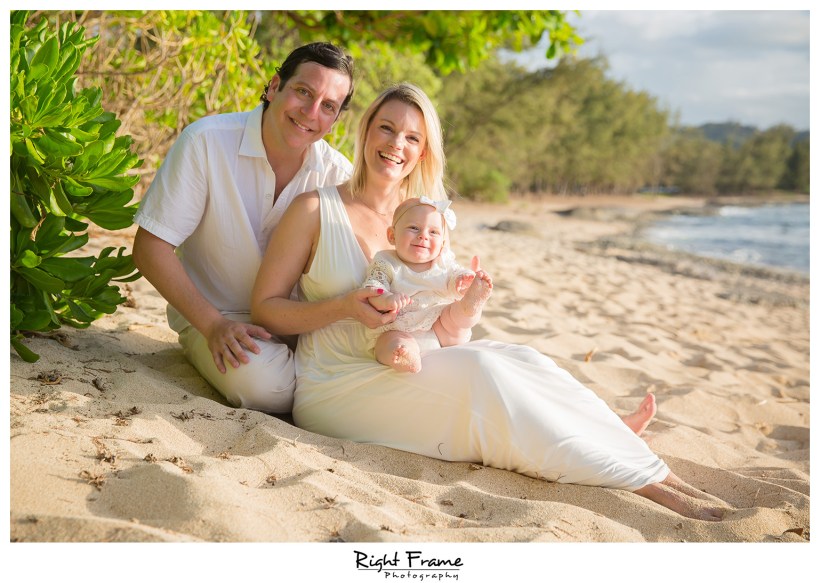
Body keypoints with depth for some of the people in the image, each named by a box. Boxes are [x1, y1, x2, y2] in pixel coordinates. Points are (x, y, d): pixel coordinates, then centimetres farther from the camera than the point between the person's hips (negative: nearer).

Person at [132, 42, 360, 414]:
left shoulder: (338, 173, -6)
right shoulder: (206, 142, -16)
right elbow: (150, 248, -15)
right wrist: (213, 325, -23)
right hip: (214, 318, -3)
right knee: (265, 384, -31)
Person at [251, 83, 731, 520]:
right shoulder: (316, 209, -5)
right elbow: (264, 308, -7)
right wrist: (344, 307, -22)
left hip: (402, 373, 6)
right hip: (331, 387, -6)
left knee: (519, 358, -20)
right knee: (480, 369, -27)